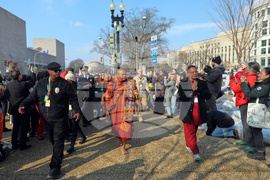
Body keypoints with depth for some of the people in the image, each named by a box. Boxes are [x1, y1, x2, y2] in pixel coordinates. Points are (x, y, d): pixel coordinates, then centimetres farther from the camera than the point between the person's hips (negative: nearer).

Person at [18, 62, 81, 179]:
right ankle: (59, 155, 43)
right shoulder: (40, 84, 7)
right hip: (45, 119, 4)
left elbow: (73, 98, -2)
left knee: (58, 141, -4)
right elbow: (32, 97, 12)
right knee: (51, 139, 17)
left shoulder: (65, 84, -4)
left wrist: (77, 111, -12)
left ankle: (55, 167, 3)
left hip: (59, 119, -4)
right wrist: (23, 105, -5)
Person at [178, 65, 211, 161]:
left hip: (199, 112, 3)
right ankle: (195, 152, 1)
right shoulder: (182, 83, 0)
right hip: (188, 112, -3)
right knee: (190, 132, -5)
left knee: (194, 131, 17)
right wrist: (192, 90, -19)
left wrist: (198, 89, -16)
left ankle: (188, 145, 40)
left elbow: (208, 96, -5)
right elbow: (181, 97, -12)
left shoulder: (202, 83, 8)